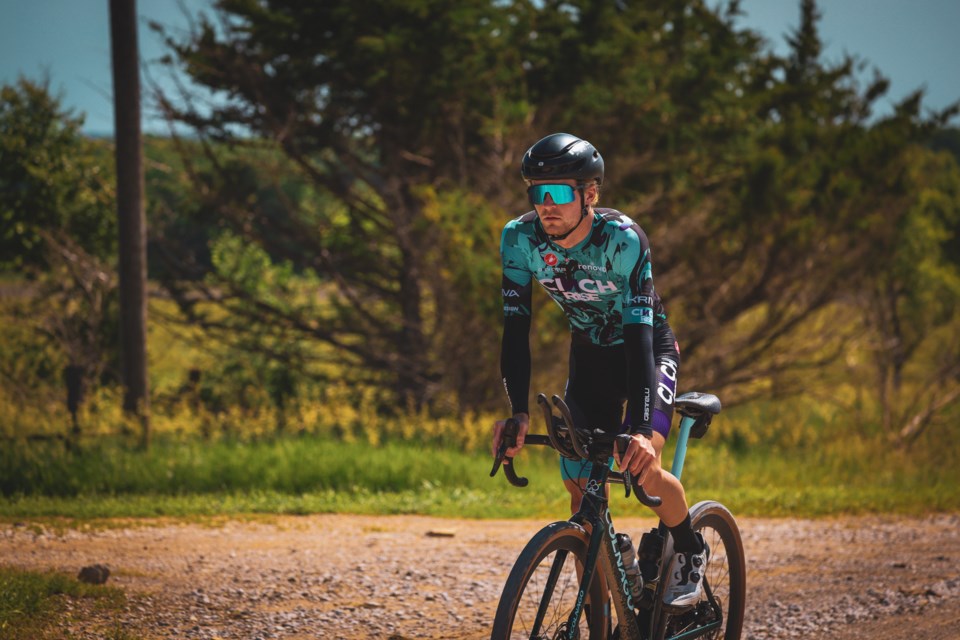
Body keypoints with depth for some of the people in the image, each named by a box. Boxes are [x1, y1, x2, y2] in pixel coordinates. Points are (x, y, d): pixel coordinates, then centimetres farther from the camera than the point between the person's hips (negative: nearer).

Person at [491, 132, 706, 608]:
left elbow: (639, 332, -38)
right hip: (590, 353, 4)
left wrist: (641, 430, -49)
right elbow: (515, 329, -21)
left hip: (648, 347, -4)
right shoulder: (519, 239, -22)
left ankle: (690, 549, 8)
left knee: (640, 467, -23)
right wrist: (518, 412, -35)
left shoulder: (623, 239, -33)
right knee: (582, 489, -6)